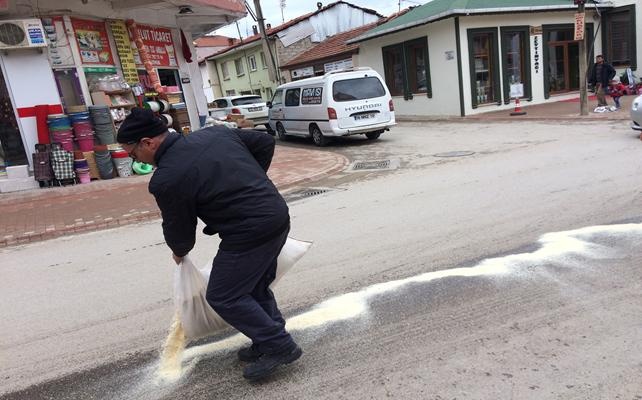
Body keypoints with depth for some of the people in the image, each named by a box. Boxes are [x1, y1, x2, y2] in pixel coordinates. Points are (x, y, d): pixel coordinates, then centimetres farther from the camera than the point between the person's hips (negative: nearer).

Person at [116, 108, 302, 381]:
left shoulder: (166, 179, -12)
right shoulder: (216, 132, 9)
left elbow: (178, 229, 1)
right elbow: (265, 142, 16)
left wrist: (179, 252, 24)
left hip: (249, 234, -9)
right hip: (278, 216, 9)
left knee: (223, 297, 7)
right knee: (255, 286, 23)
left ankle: (280, 347, 12)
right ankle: (269, 341, 33)